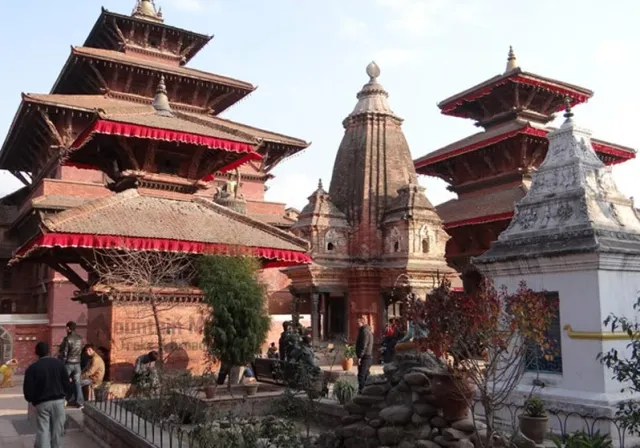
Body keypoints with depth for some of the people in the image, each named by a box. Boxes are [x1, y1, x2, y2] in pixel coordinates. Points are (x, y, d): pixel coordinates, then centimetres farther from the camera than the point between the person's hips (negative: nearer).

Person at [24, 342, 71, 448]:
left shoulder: (32, 368, -6)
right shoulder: (59, 363, 0)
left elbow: (28, 389, -6)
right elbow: (67, 383, 1)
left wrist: (32, 400, 14)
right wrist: (64, 395, 18)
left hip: (42, 403, -2)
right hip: (58, 401, 2)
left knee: (42, 431, 0)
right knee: (57, 430, 11)